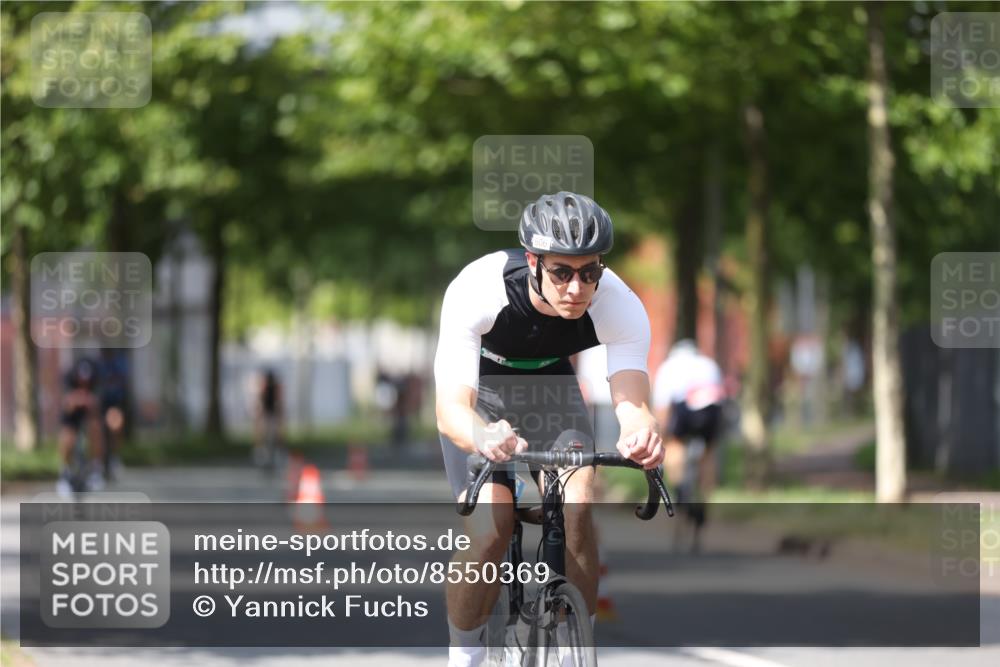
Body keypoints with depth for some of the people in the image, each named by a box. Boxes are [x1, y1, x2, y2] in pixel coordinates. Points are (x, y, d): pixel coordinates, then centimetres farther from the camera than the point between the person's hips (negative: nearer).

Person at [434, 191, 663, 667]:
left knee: (576, 508, -22)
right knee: (489, 528, -22)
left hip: (550, 381, 2)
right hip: (480, 382, -2)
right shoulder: (476, 290, -39)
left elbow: (632, 402, -43)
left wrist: (642, 432, -67)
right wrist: (483, 437, -69)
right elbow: (450, 410, -46)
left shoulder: (620, 306, -32)